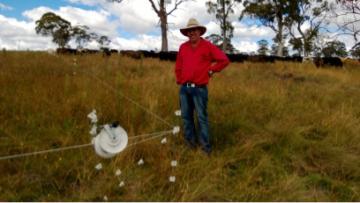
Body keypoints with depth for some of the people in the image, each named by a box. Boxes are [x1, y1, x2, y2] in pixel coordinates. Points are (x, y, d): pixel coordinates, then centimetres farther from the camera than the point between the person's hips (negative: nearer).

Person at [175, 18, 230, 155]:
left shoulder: (208, 46, -3)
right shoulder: (183, 47, 9)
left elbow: (224, 60, -3)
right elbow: (178, 66, 19)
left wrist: (211, 70, -1)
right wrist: (179, 80, 12)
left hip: (199, 88, -5)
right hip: (184, 88, 5)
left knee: (202, 117, -1)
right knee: (186, 116, 11)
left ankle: (205, 147, 8)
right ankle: (190, 141, 25)